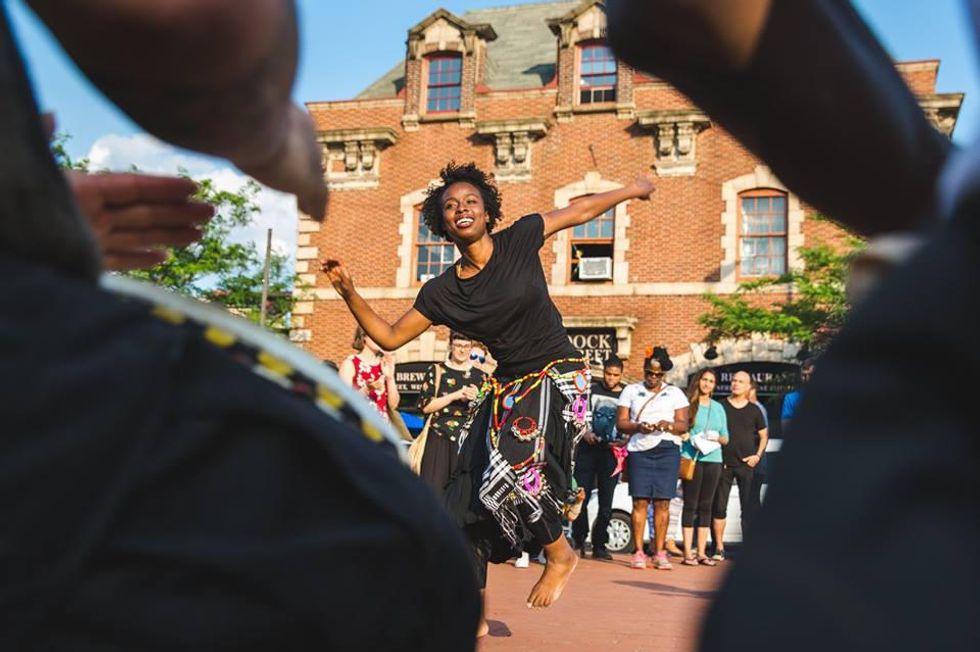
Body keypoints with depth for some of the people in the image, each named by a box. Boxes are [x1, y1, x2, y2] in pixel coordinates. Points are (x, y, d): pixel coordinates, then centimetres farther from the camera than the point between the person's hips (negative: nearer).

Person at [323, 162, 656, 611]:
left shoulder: (519, 240, -6)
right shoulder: (441, 292, 1)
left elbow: (579, 211, 8)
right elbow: (389, 337, 5)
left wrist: (633, 189, 18)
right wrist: (349, 294, -7)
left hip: (560, 377, -5)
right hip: (508, 388, 5)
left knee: (513, 465, -30)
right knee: (466, 504, 4)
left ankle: (560, 554, 0)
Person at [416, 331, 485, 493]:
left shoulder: (480, 376, 10)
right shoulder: (437, 371, 5)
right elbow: (425, 406, -4)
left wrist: (477, 399, -9)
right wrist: (455, 396, -12)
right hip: (439, 437, -1)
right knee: (434, 487, -5)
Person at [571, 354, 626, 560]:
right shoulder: (591, 389, 7)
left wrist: (624, 441, -8)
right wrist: (585, 433, -9)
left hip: (611, 453, 1)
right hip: (588, 449, -1)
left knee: (606, 503, 4)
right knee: (582, 497, -3)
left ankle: (599, 545, 12)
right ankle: (579, 541, 8)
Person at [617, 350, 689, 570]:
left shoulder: (675, 393, 14)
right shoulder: (631, 391, 13)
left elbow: (683, 424, 7)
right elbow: (621, 422, 5)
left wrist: (669, 425, -14)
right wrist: (638, 427, -14)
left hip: (667, 450, 1)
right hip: (639, 450, 0)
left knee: (662, 503, -1)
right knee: (640, 501, -4)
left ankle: (659, 552, 4)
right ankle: (638, 552, 0)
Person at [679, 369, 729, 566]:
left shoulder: (718, 408, 17)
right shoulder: (688, 403, 3)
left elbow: (725, 438, 18)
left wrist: (717, 437, -3)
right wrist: (686, 437, -15)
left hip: (713, 459, 4)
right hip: (691, 459, -4)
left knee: (706, 506, 5)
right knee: (690, 505, -4)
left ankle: (701, 552, 9)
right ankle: (688, 552, -2)